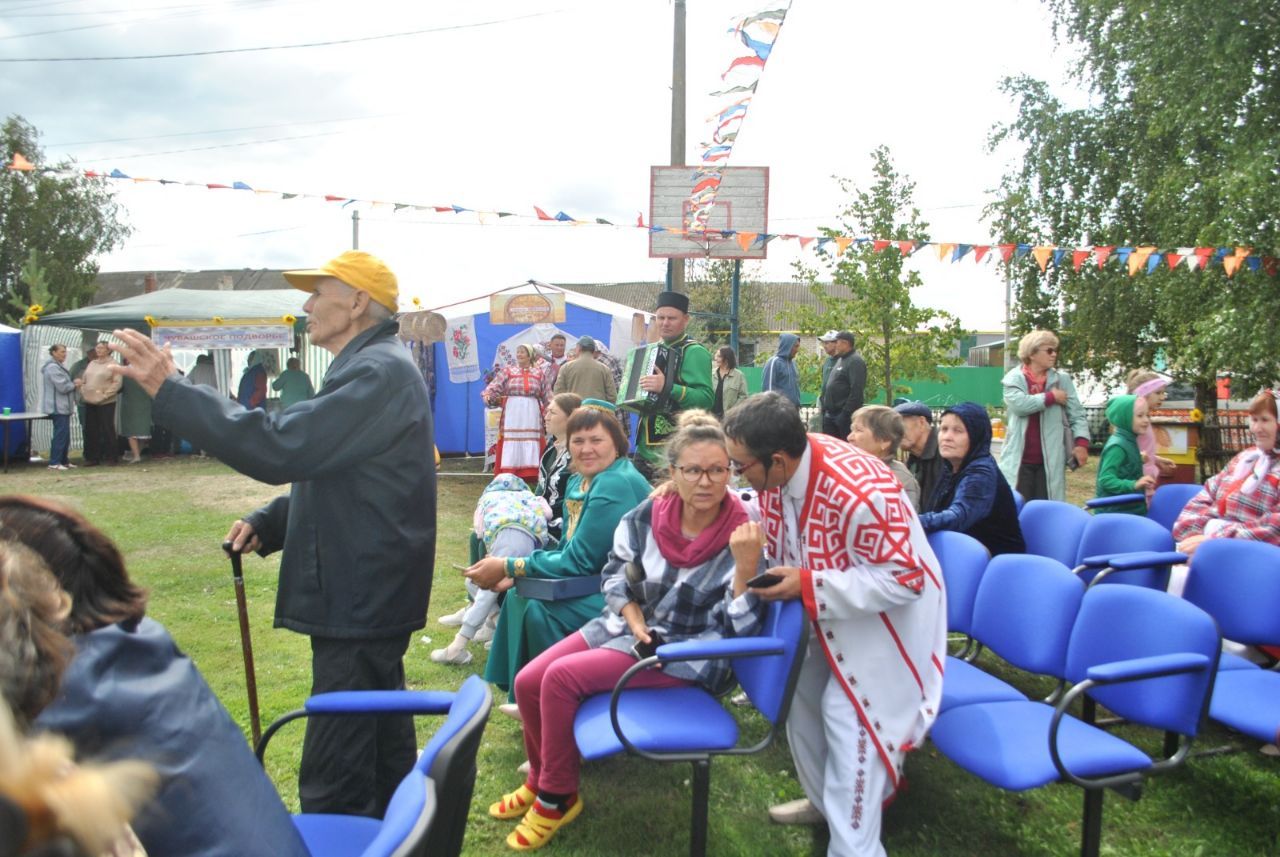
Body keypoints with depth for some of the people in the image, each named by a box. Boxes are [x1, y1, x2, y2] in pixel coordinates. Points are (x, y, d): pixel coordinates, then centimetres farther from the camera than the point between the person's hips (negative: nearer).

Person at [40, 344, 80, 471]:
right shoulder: (53, 367, -15)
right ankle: (54, 463, -10)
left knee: (65, 435, 13)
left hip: (62, 407, 11)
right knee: (60, 434, -11)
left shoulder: (58, 366, 19)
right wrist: (75, 384, -4)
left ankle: (64, 460, 19)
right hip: (58, 407, -11)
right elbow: (62, 387, -21)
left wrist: (74, 382, 1)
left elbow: (64, 384, 20)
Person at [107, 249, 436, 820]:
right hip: (369, 599, 11)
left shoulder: (379, 372, -18)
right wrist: (267, 524, 8)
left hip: (360, 605, -11)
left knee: (334, 785, -5)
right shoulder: (371, 368, 17)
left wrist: (169, 389, -20)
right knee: (383, 751, 23)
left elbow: (282, 447, -27)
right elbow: (326, 471, 22)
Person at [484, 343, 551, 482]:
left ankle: (530, 475, 5)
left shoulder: (539, 373, 10)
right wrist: (487, 396, -23)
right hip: (512, 414, -1)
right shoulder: (507, 371, 5)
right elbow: (493, 387, -4)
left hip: (531, 415, 1)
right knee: (511, 446, -3)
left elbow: (547, 396, 12)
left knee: (531, 446, 1)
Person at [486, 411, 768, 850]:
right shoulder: (647, 516, -6)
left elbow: (738, 627, -21)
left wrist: (747, 566, -35)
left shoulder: (742, 536, -18)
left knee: (561, 678, -21)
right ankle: (540, 777, 24)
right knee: (527, 682, -5)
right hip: (629, 625, 6)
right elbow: (616, 573, 9)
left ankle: (558, 798, 2)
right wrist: (633, 617, -7)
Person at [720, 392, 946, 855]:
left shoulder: (860, 492, -38)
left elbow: (904, 579, -32)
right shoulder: (776, 471, -14)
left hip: (883, 615, -7)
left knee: (848, 717, -6)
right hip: (823, 609, 8)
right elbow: (772, 533, 7)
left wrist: (807, 586, -34)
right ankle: (824, 800, 36)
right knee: (798, 695, 13)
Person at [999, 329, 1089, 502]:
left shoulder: (1062, 380, 7)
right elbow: (1019, 404, -19)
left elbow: (1077, 414, 4)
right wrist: (1051, 397, -10)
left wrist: (1081, 442, -11)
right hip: (1020, 460, -2)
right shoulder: (1014, 378, 0)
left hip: (1050, 460, 2)